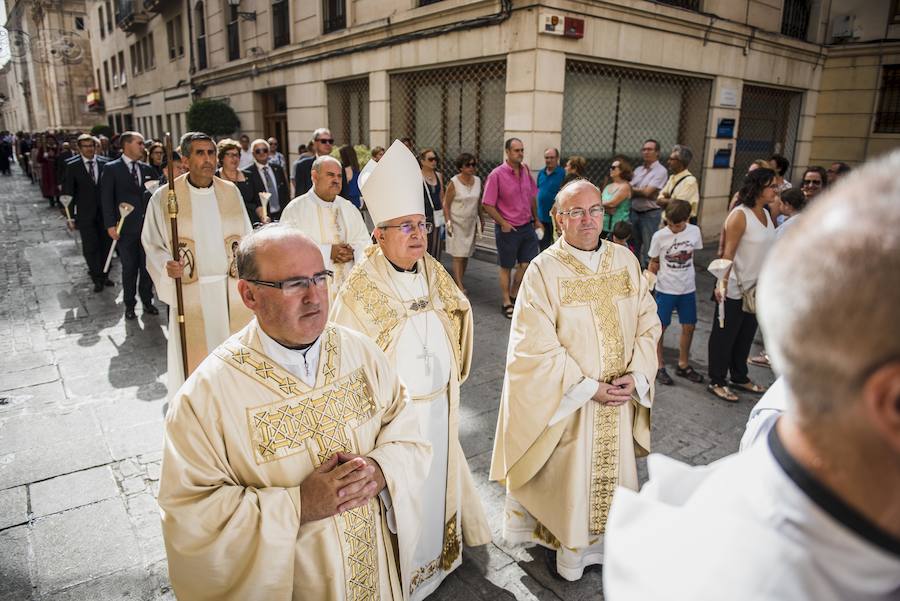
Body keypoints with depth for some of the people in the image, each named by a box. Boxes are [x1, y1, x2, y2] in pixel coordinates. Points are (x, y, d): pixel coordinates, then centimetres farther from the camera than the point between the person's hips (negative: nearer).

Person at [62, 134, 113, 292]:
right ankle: (97, 278, 10)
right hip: (85, 213, -2)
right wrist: (70, 215, -4)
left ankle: (104, 275, 24)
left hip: (105, 212, 2)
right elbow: (68, 192, -1)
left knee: (106, 244, 9)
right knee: (90, 247, -2)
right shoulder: (72, 166, -3)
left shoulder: (105, 163, 1)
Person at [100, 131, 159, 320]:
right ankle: (129, 304, 18)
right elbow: (106, 198, -5)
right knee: (129, 268, 5)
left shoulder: (147, 169, 9)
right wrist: (111, 225, -12)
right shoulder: (111, 169, -2)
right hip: (126, 228, -3)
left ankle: (147, 301, 23)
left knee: (147, 266, 9)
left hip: (148, 226, 3)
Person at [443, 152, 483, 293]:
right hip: (457, 223, -5)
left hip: (471, 223, 5)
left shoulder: (477, 181, 4)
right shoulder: (454, 182, -10)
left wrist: (481, 219, 17)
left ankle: (458, 281, 21)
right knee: (458, 255, -6)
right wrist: (448, 222, -15)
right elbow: (446, 205, -8)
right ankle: (459, 286, -4)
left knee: (466, 255, 8)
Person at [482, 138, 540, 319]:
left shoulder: (526, 170, 4)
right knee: (506, 267, 9)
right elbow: (488, 204, -13)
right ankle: (506, 303, 22)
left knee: (528, 263, 8)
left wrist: (536, 219, 15)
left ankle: (514, 294, 30)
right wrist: (503, 224, -13)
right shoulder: (497, 174, -13)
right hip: (508, 229, -5)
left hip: (527, 226, 5)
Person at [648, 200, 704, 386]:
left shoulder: (694, 231, -5)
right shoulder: (660, 236, -12)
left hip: (688, 288, 3)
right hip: (665, 289, -3)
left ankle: (683, 365, 29)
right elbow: (654, 262, -3)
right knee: (660, 328, 3)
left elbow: (691, 256, 9)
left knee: (689, 327, 11)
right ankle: (659, 367, 19)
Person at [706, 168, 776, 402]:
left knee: (746, 335, 19)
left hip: (757, 288, 8)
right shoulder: (740, 216, -16)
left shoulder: (766, 214, 8)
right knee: (725, 336, 4)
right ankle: (716, 381, 15)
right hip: (735, 289, -8)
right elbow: (728, 253, -19)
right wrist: (722, 283, -24)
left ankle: (739, 377, 34)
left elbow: (769, 247, 15)